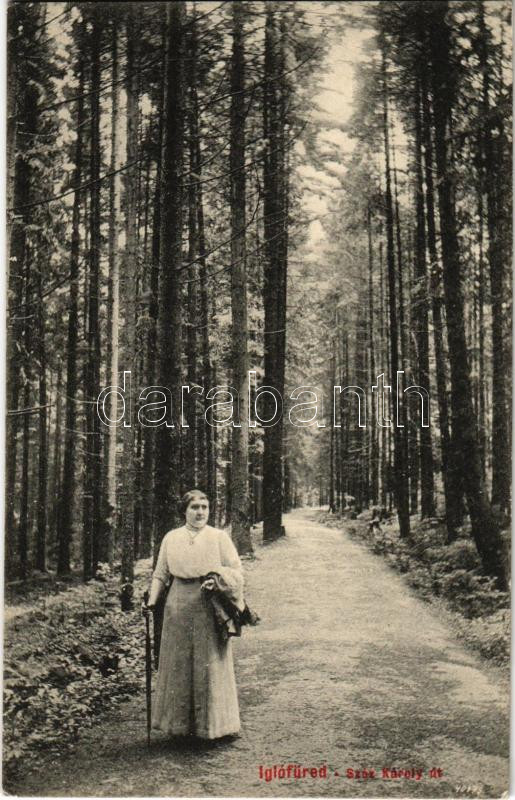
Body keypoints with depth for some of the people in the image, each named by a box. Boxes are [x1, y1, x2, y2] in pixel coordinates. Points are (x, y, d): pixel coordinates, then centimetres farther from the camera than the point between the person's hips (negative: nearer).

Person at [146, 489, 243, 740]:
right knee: (178, 665, 6)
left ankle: (212, 724, 12)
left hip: (209, 607, -2)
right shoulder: (171, 538, 10)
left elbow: (236, 571, 3)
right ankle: (179, 723, 17)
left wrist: (217, 581, -15)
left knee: (210, 665, 1)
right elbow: (160, 574, 12)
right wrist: (152, 601, -1)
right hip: (178, 606, 2)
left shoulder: (219, 537, 4)